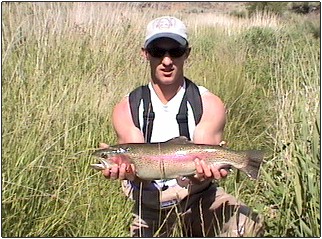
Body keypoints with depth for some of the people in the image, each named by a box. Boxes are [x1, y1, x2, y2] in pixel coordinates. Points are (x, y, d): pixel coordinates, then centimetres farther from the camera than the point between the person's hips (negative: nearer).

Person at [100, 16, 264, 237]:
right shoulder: (126, 109, -6)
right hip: (150, 208, 2)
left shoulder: (210, 105, -9)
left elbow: (204, 160, -19)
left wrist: (204, 172, -42)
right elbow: (140, 174, -16)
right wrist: (127, 168, -39)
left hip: (199, 198, -1)